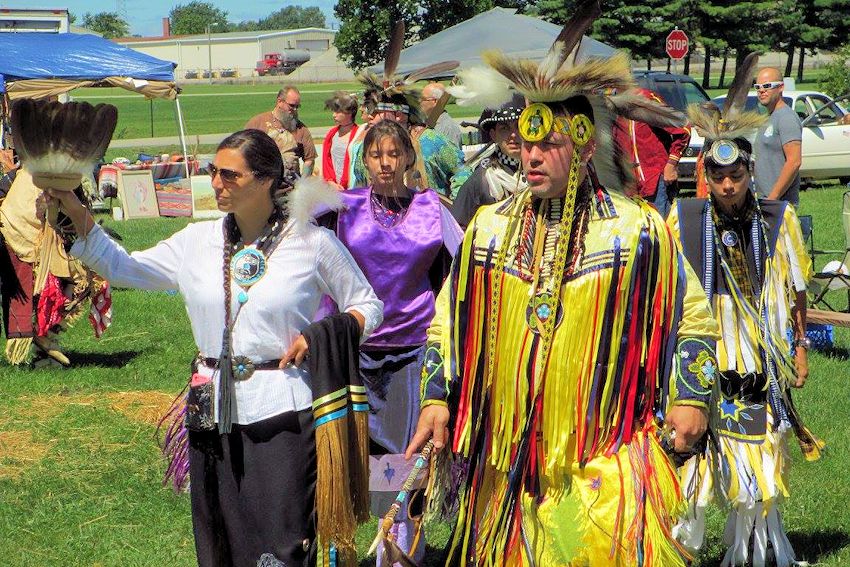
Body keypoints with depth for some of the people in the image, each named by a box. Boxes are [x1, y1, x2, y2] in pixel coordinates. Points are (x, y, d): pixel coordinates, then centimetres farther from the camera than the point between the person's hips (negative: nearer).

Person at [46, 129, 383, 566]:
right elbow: (121, 267, 10)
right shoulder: (198, 242, 6)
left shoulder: (312, 243, -3)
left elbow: (368, 306, 6)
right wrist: (75, 213, -2)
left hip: (284, 412, -4)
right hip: (214, 412, 4)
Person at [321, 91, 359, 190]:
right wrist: (331, 182, -2)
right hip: (332, 188, 5)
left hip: (351, 189, -5)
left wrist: (343, 186, -13)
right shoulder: (332, 134, 13)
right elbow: (326, 161, 12)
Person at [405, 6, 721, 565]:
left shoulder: (639, 230, -3)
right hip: (507, 451, 3)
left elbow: (692, 315, 5)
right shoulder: (490, 227, 5)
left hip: (605, 454, -3)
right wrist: (436, 397, 5)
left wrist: (690, 396, -2)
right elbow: (448, 321, 12)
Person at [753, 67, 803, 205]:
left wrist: (772, 198, -21)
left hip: (780, 202, -9)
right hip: (763, 199, 9)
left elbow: (794, 162, -20)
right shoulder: (769, 119, 20)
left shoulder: (786, 117, -11)